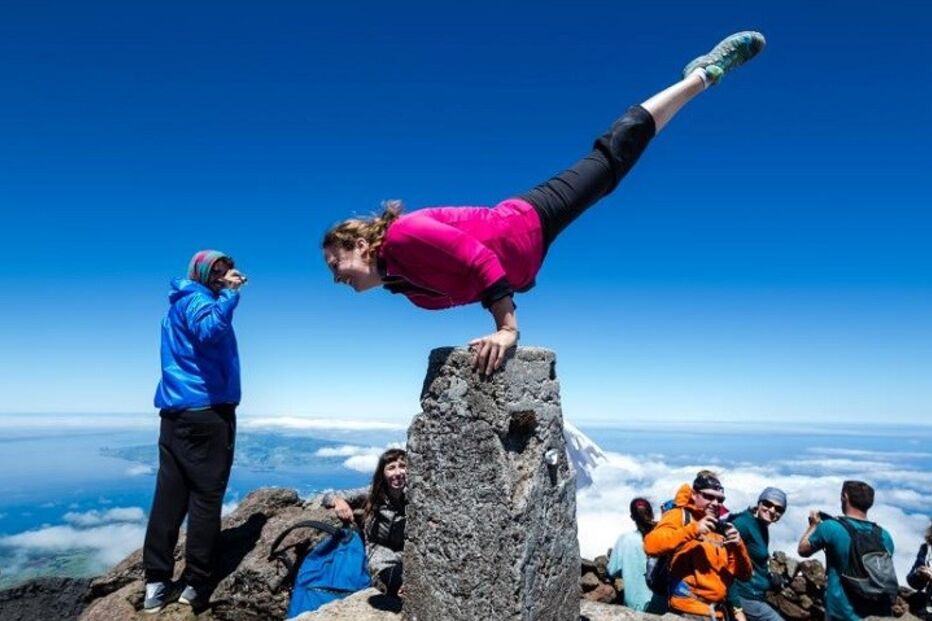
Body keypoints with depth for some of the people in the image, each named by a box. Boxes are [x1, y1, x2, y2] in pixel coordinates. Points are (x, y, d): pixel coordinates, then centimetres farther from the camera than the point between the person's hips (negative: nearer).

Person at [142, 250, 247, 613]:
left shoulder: (181, 304, 23)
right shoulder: (196, 298, -6)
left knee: (169, 498, 6)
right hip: (205, 411, -9)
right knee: (206, 497, -3)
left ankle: (156, 584, 8)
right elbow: (210, 331, -26)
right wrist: (230, 293, -18)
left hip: (176, 412, 9)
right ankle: (196, 584, 3)